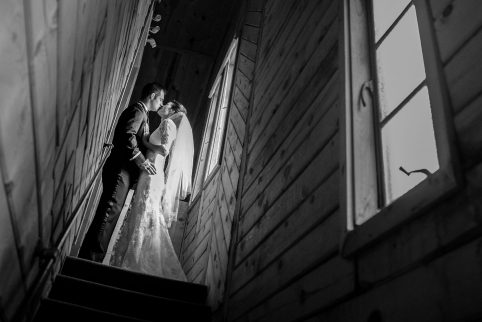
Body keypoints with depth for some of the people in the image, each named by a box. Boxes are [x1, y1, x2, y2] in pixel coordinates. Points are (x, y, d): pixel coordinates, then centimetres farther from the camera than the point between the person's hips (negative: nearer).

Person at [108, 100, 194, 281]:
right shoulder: (165, 126, 23)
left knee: (144, 220, -6)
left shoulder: (168, 123, -4)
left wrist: (145, 141, -5)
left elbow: (164, 150, -17)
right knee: (139, 219, 11)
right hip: (153, 176, 9)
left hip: (152, 177, -9)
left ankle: (139, 265, -1)